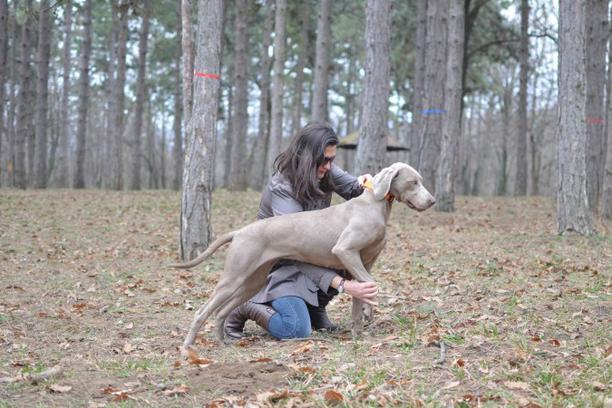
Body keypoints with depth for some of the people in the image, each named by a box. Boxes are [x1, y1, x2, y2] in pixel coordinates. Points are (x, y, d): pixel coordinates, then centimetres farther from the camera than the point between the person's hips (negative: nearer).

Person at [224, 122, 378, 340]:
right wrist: (343, 285, -45)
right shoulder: (281, 189, -30)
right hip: (278, 263, -7)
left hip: (312, 254, 7)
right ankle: (245, 308, 1)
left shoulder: (325, 171, -10)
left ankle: (316, 306, 2)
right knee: (298, 331, -26)